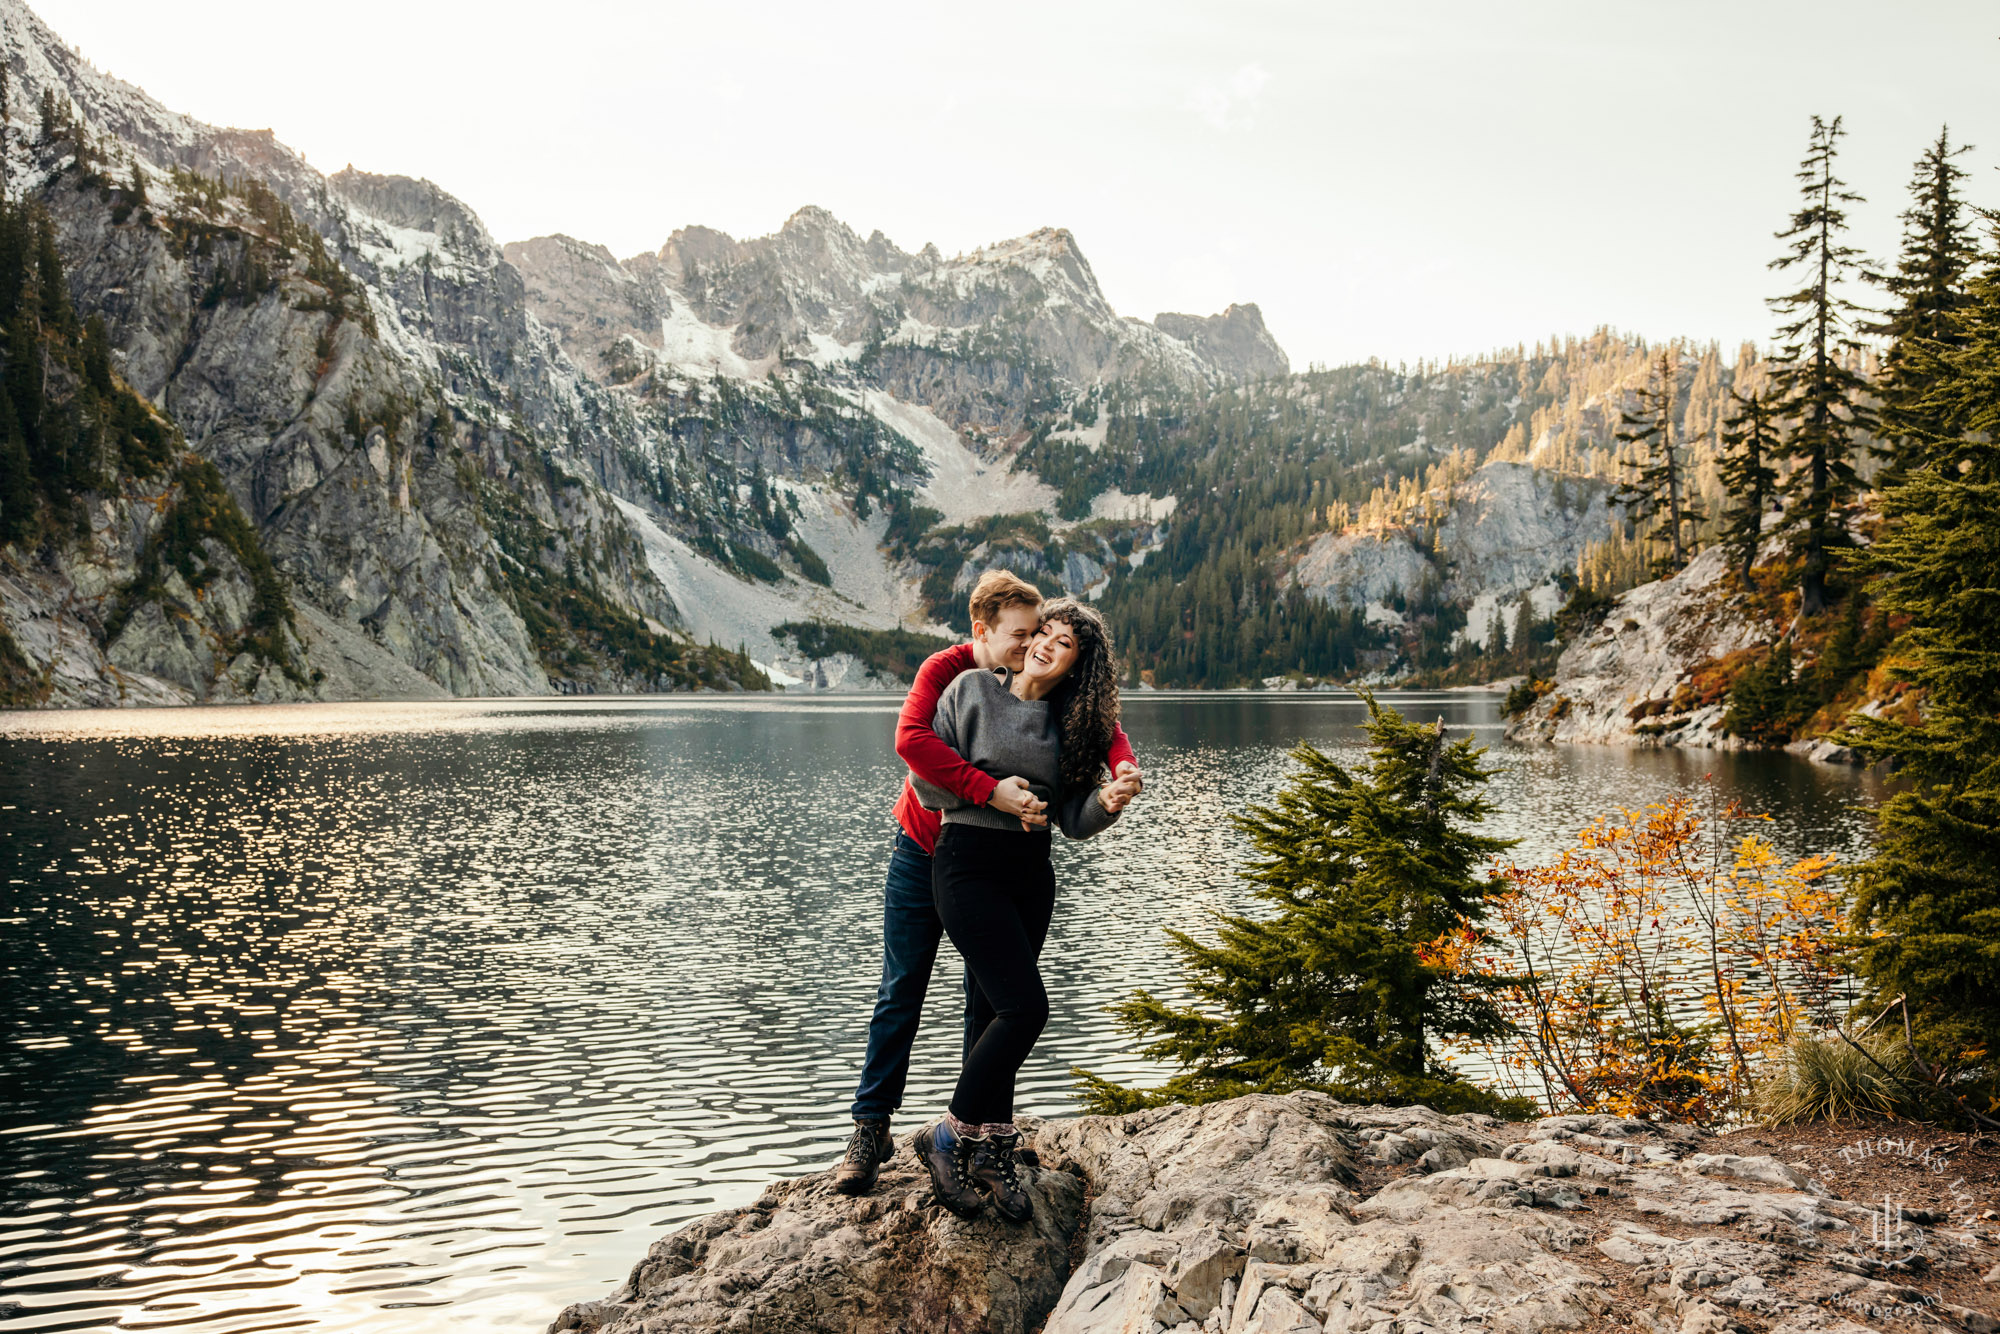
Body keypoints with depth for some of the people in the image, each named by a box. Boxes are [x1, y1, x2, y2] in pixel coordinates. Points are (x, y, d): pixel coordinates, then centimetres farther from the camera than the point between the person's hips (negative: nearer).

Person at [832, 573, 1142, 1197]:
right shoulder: (946, 670, -20)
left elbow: (1101, 728, -10)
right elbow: (911, 737, -37)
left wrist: (1123, 765, -34)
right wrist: (990, 790, -44)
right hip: (925, 852, -3)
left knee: (987, 998, 5)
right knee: (901, 991, 1)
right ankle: (871, 1127, 8)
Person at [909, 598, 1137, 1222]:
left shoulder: (1072, 722, 7)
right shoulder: (972, 690, -5)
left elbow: (1073, 820, 2)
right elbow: (928, 779, -6)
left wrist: (1105, 803, -18)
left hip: (1032, 872, 5)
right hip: (968, 863, -5)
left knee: (1004, 1012, 8)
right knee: (1025, 1007, -14)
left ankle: (990, 1153, 19)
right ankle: (948, 1136, 1)